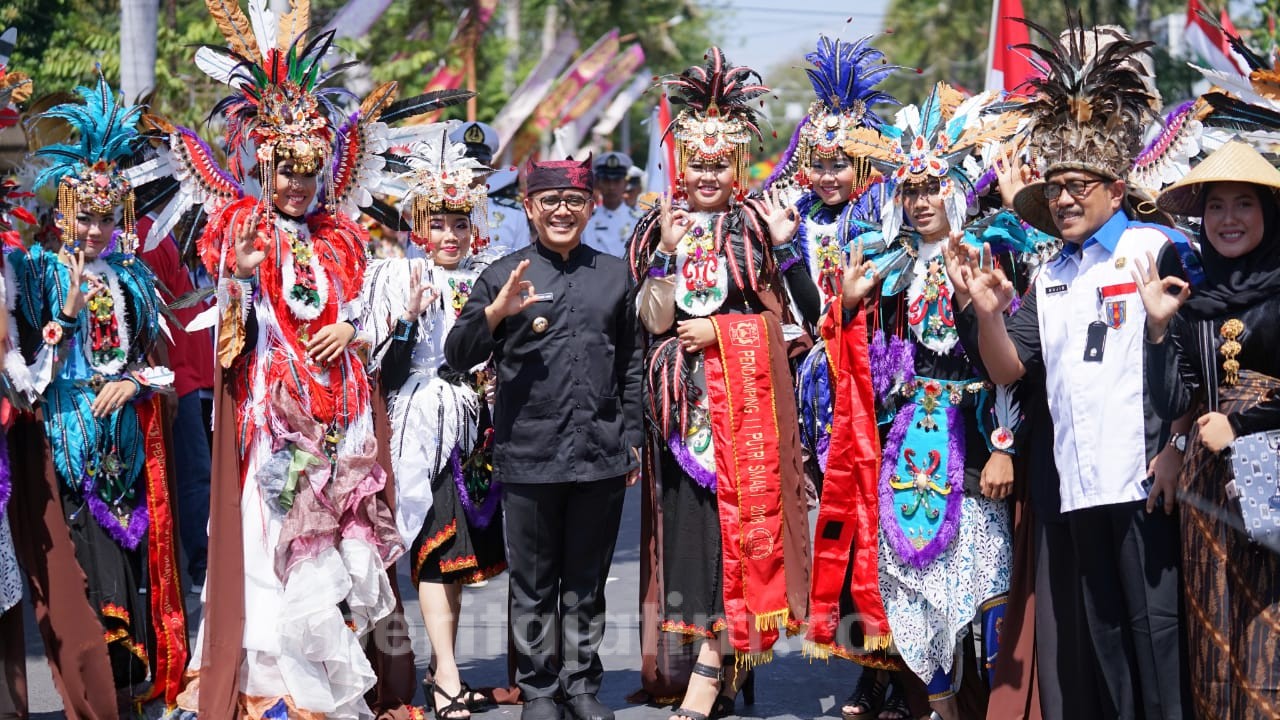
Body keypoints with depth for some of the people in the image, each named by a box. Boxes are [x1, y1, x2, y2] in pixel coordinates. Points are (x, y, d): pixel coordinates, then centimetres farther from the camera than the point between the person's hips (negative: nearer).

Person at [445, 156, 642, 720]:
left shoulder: (614, 275, 12)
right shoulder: (503, 276, 3)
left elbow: (630, 364, 17)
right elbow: (457, 356, -2)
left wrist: (632, 439, 13)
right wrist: (495, 313, -20)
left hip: (601, 457, 2)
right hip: (528, 456, -2)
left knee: (587, 580, 9)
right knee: (533, 583, 4)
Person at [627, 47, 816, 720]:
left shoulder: (758, 223, 1)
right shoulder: (660, 225, 7)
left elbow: (803, 312, -3)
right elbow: (655, 321, -3)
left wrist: (752, 287, -16)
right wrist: (670, 253, -13)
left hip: (744, 393, -2)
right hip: (681, 395, 2)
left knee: (736, 513, -8)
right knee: (682, 513, 2)